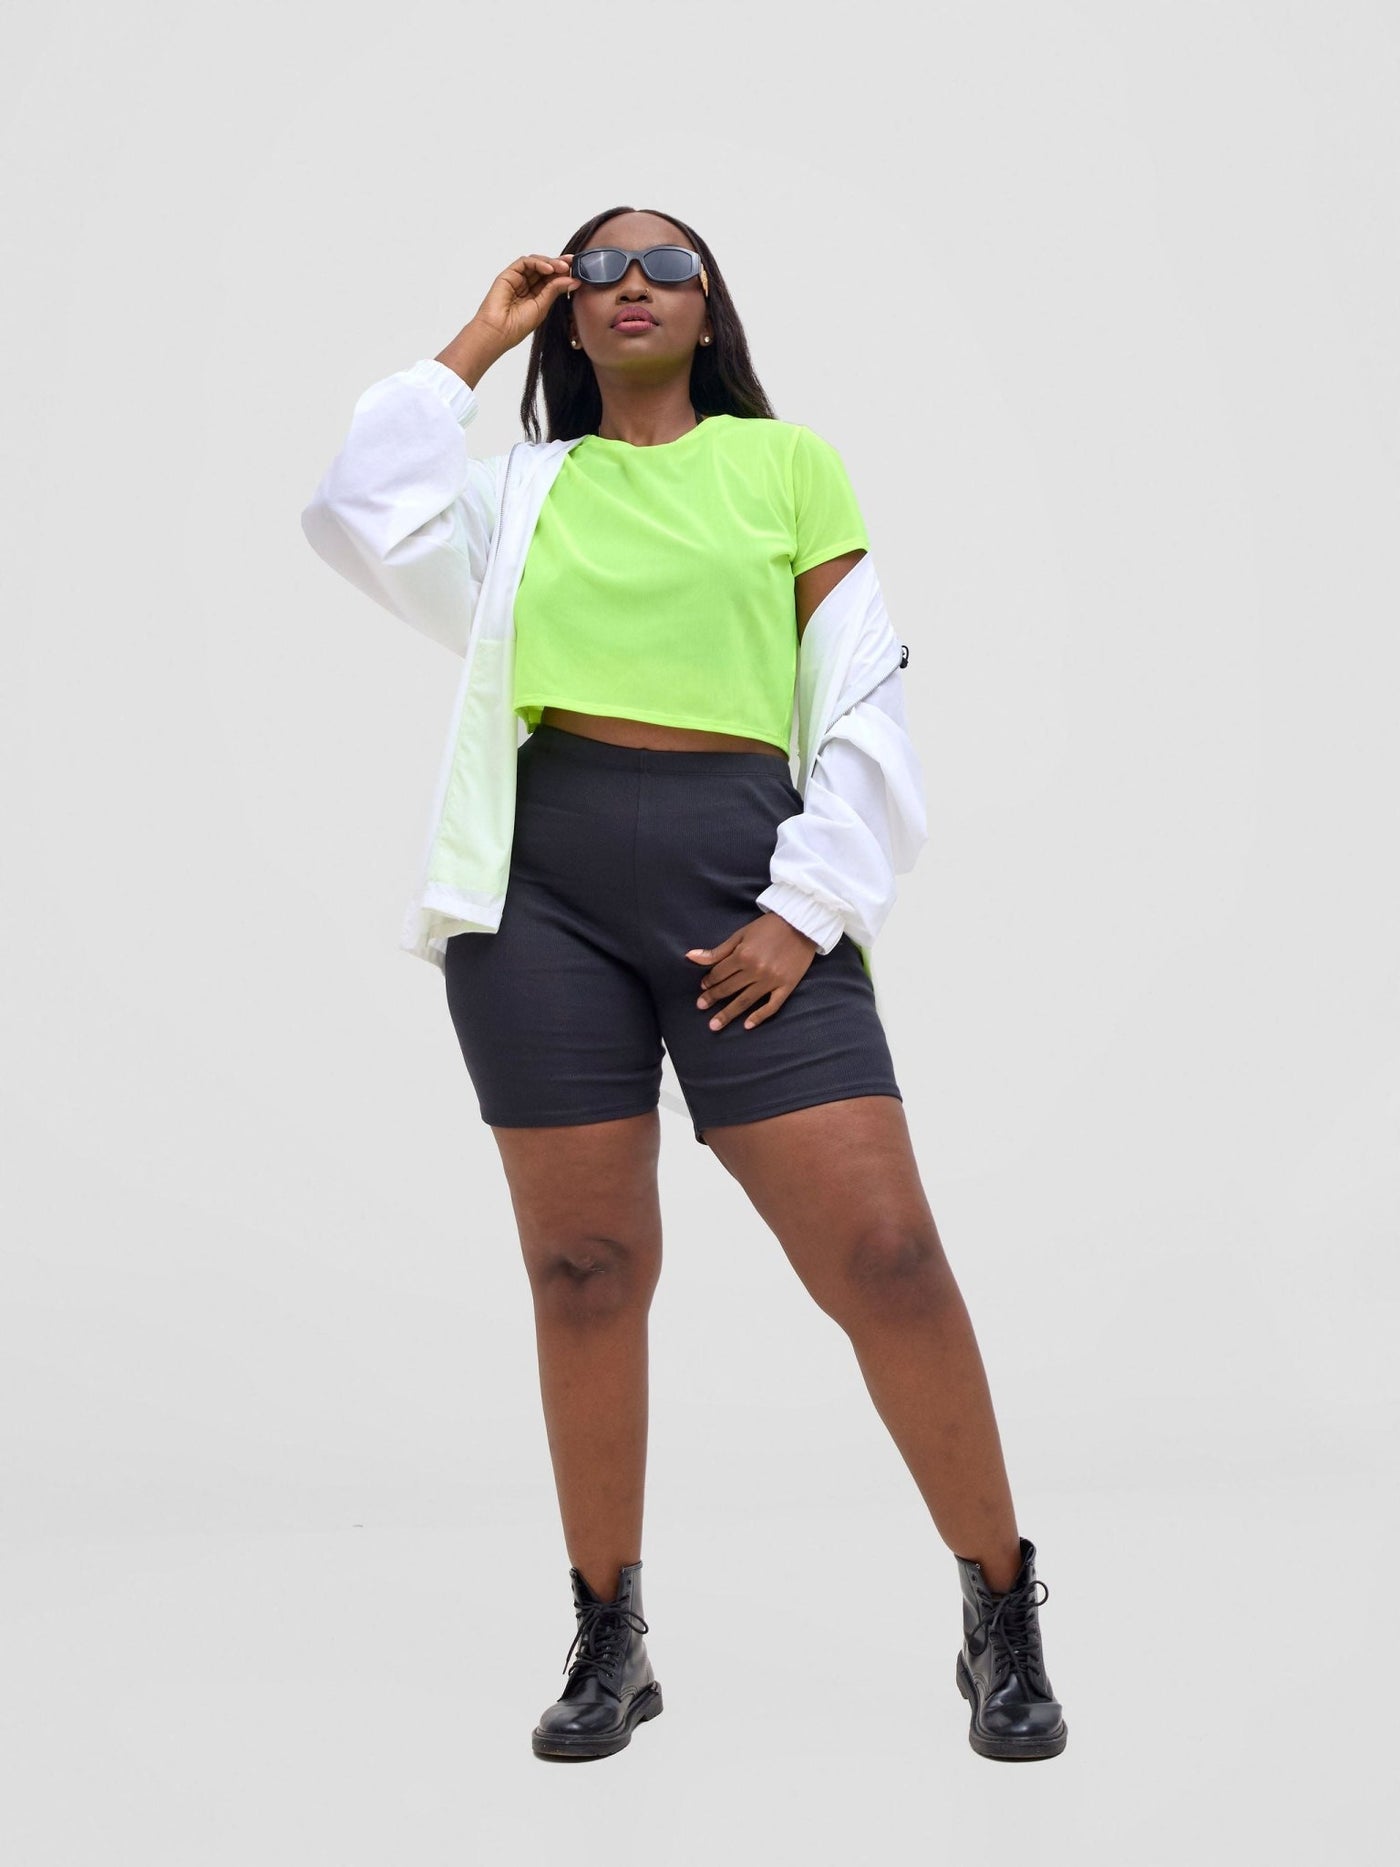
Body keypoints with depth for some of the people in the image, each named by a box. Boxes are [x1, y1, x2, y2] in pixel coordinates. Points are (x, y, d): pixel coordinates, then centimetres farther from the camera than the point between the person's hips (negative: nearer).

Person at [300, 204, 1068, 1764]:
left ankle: (1002, 1619, 7)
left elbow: (867, 707, 6)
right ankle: (607, 1641, 18)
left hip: (740, 871, -2)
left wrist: (807, 909, -6)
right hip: (542, 876, 2)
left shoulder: (787, 463, 12)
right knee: (584, 1271, 3)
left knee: (883, 1252, -9)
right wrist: (470, 348, 9)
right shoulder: (523, 487, 18)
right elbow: (363, 518, -1)